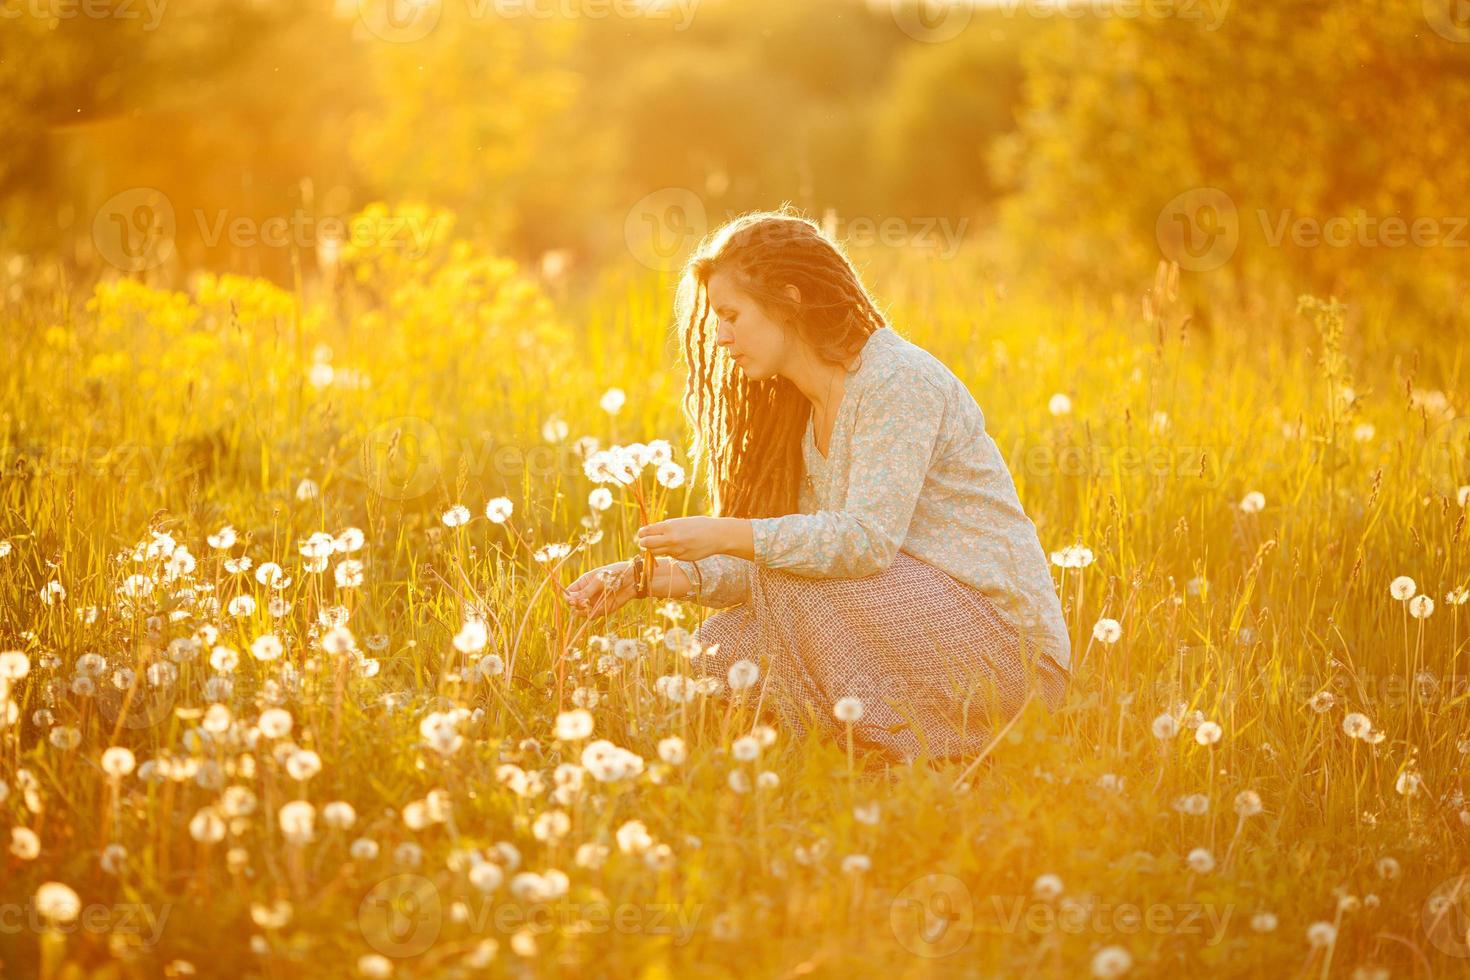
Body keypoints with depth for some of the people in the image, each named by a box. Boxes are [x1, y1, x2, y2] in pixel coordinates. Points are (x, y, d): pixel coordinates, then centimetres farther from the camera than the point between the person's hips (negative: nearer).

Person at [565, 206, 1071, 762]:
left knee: (793, 577, -24)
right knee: (719, 650, -4)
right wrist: (659, 577, -6)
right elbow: (770, 564, 7)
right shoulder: (804, 410, 13)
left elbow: (866, 540, -26)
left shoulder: (897, 380, -15)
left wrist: (725, 535, -29)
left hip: (1004, 640, -8)